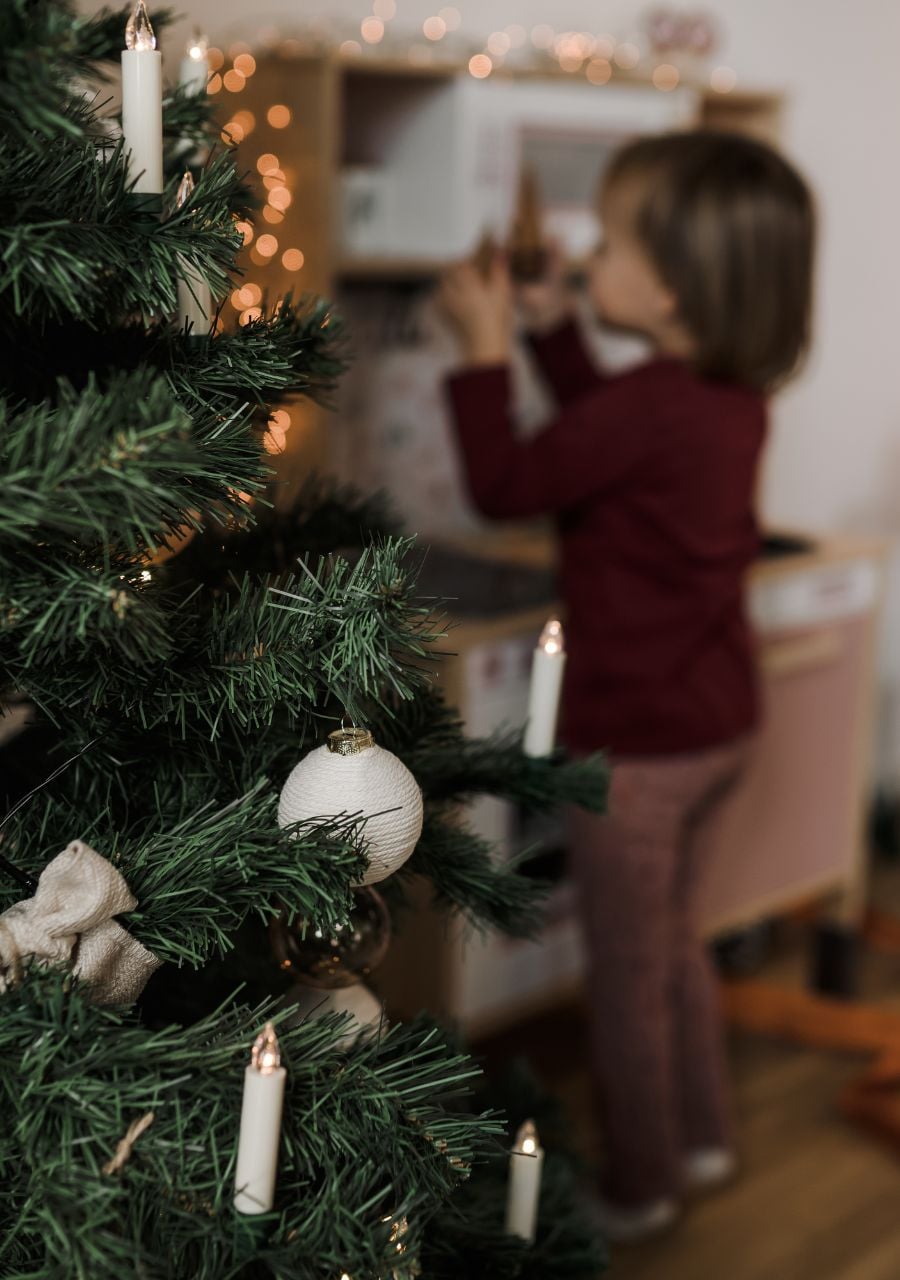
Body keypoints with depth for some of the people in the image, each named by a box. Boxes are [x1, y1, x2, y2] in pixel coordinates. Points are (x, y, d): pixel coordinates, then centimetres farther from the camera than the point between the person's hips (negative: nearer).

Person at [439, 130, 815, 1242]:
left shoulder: (648, 408, -28)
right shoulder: (733, 398, 0)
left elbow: (503, 485, -18)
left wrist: (484, 347, -10)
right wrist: (550, 330, 11)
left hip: (634, 741, -9)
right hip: (715, 722, 9)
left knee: (625, 977, 9)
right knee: (671, 938, 26)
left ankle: (636, 1192, 27)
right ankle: (701, 1141, 41)